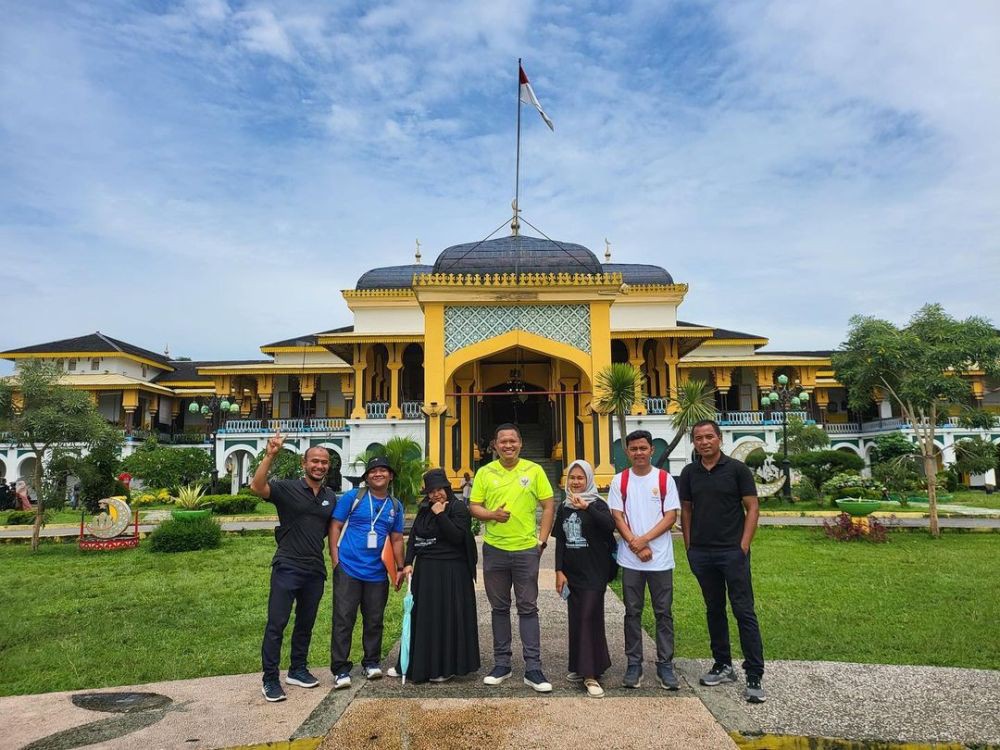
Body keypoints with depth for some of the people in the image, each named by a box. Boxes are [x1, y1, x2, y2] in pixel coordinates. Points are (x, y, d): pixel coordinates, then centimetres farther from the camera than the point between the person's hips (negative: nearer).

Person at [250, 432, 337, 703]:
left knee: (306, 624, 17)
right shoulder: (287, 489, -9)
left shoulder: (331, 497, 7)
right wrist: (270, 455, -37)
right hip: (287, 568, -5)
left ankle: (297, 670, 32)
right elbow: (257, 487, -27)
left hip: (315, 570, 5)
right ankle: (270, 680, 12)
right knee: (276, 624, 0)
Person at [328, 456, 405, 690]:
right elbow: (335, 526, -3)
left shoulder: (395, 506, 9)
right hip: (348, 569, -3)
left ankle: (372, 662, 27)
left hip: (378, 573, 4)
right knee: (343, 620, -1)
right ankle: (341, 669, 8)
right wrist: (335, 560, -9)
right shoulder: (352, 497, -3)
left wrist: (401, 568, 11)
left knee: (374, 620, 11)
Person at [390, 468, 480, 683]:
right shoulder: (424, 509, 11)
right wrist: (408, 563, -1)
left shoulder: (458, 508, -7)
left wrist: (441, 515, -18)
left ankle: (446, 668, 15)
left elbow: (457, 537, -18)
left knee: (447, 617, 1)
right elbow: (413, 536, 10)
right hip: (425, 570, 6)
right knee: (422, 616, 13)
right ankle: (416, 664, 26)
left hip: (450, 572, -6)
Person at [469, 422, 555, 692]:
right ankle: (501, 664, 25)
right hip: (494, 549, 2)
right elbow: (474, 506, 4)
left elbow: (548, 506, 1)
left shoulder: (534, 470, -2)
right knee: (499, 608, 13)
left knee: (528, 608, 3)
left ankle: (533, 669, 10)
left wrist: (542, 540, -4)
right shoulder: (484, 473, 1)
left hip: (526, 549, -2)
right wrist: (491, 514, -17)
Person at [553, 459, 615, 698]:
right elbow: (560, 541, 11)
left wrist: (586, 507, -35)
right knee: (576, 619, 10)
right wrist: (559, 571, 4)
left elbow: (610, 526, -26)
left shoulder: (597, 504, -5)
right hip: (572, 573, 5)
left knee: (589, 618, -9)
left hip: (594, 572, -5)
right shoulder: (564, 508, 10)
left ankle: (591, 674, -5)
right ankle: (581, 666, 23)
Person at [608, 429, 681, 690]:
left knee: (664, 612, 6)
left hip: (661, 558, -1)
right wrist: (636, 545, -11)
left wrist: (645, 539, -14)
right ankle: (633, 664, 18)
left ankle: (665, 665, 17)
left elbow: (671, 516, -4)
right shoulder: (620, 481, 3)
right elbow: (617, 517, 0)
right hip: (630, 559, 1)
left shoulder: (665, 479, 0)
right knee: (632, 612, 8)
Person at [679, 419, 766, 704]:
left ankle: (755, 677, 4)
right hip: (701, 553, 4)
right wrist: (689, 547, 5)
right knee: (714, 610, 14)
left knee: (744, 612, -2)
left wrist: (743, 546, -11)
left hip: (733, 552, -4)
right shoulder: (689, 473, 7)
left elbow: (752, 508, -4)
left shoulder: (737, 469, -4)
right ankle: (723, 666, 27)